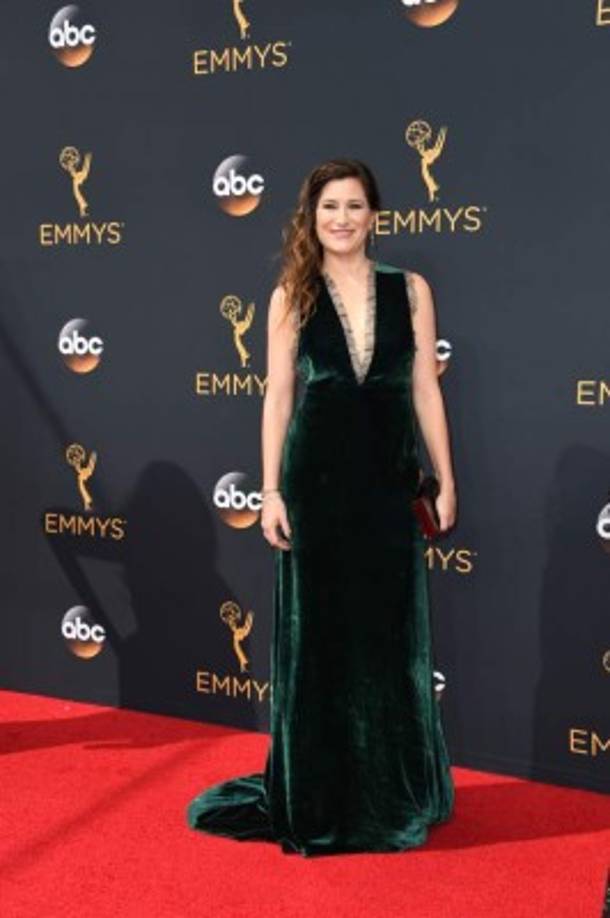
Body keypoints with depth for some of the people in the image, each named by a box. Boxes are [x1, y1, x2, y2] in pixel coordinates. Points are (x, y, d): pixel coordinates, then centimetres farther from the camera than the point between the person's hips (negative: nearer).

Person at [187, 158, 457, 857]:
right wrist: (271, 490, -5)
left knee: (391, 636, 8)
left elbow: (426, 390, 6)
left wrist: (446, 480, 3)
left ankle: (394, 794, 25)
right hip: (316, 478, -1)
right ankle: (317, 798, 21)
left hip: (388, 482, 1)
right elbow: (278, 396, 1)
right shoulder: (292, 296, 3)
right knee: (316, 636, 7)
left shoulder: (410, 289, 6)